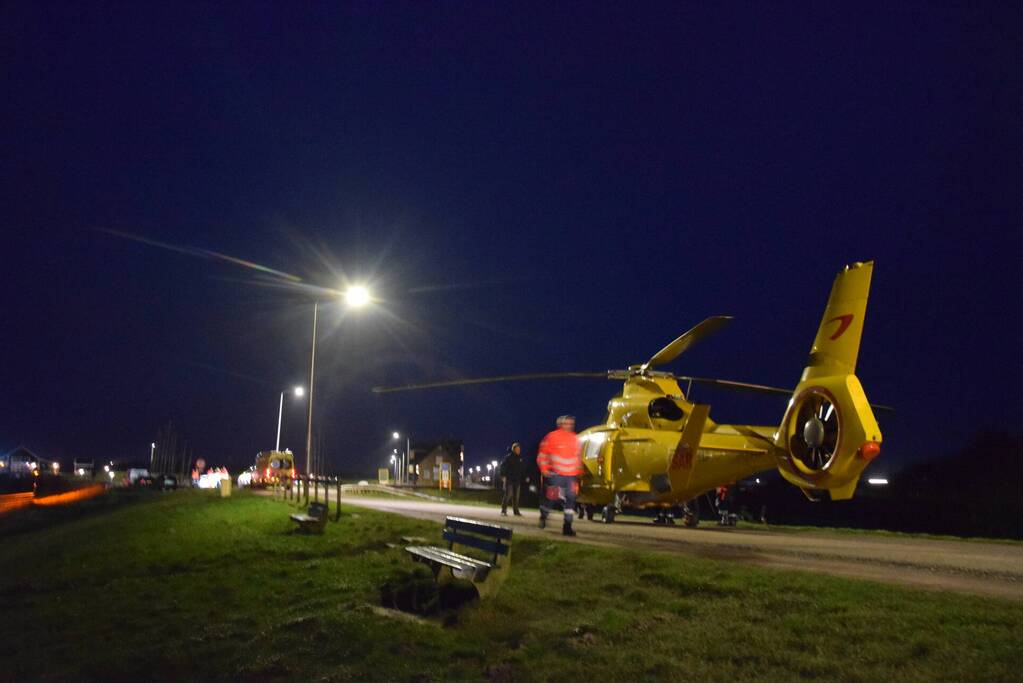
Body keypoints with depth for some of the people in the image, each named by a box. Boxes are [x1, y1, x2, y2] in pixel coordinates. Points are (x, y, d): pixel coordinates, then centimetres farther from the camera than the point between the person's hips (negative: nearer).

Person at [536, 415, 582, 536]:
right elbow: (543, 453, -1)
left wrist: (579, 471, 20)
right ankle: (543, 517, 29)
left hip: (571, 475, 4)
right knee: (550, 496, 0)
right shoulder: (552, 437, -4)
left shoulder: (575, 439, 12)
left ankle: (567, 526, -2)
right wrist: (544, 468, -7)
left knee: (571, 498, -5)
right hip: (555, 474, -4)